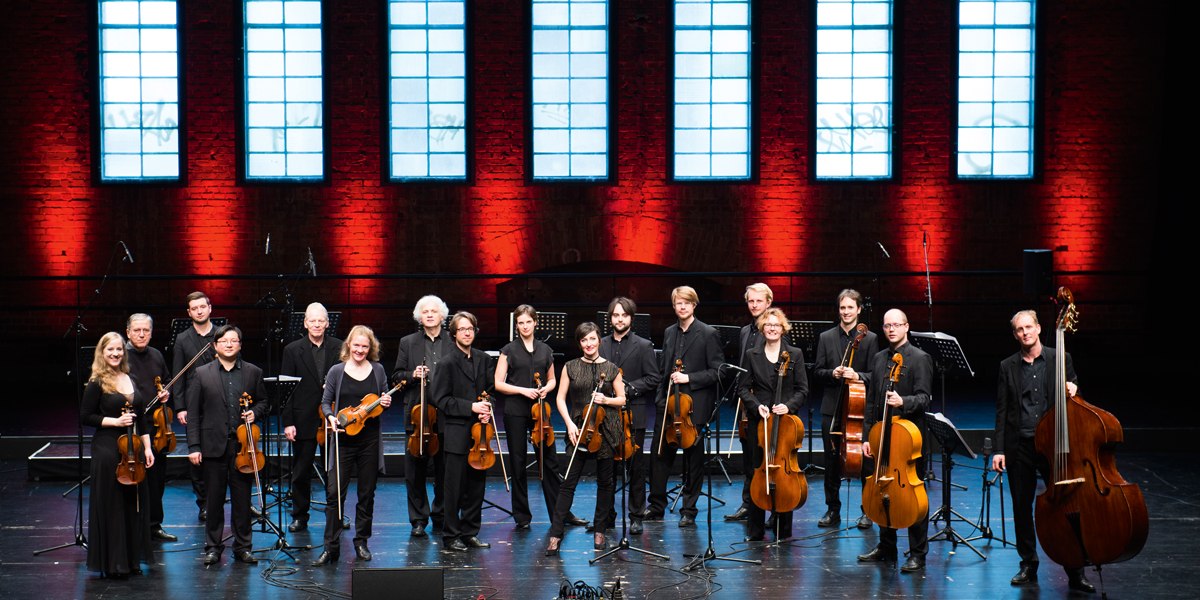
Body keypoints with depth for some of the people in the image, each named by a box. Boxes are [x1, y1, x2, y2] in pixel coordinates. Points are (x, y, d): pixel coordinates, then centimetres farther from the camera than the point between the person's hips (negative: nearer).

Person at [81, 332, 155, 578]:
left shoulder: (131, 380, 11)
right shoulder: (97, 384, -6)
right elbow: (85, 417, -7)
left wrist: (147, 447, 9)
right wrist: (114, 421, -17)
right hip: (108, 449, -6)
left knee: (134, 503, 9)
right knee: (111, 505, -1)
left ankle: (132, 560, 20)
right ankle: (112, 563, 8)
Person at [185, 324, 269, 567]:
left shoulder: (253, 373, 7)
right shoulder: (202, 374, 3)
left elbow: (264, 402, 17)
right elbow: (193, 413, 1)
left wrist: (255, 413, -6)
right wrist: (193, 446, -5)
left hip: (243, 446, 1)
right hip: (213, 446, -1)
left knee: (242, 499, 6)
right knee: (214, 499, 6)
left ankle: (242, 547, 17)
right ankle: (213, 547, 17)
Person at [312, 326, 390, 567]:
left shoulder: (378, 370, 6)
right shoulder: (336, 371, 1)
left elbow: (384, 398, 15)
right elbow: (326, 402, 4)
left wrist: (386, 403, -7)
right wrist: (330, 417, -15)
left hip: (370, 440, 2)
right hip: (343, 440, -2)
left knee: (367, 493, 9)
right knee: (334, 492, -6)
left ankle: (361, 542, 22)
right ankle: (331, 546, 0)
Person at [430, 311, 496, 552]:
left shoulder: (484, 359, 8)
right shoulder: (448, 363, -8)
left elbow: (492, 389, 15)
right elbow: (441, 400, -10)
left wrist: (488, 410, -4)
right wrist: (471, 407, -17)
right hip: (457, 434, -5)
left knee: (476, 485, 11)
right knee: (455, 488, 0)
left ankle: (470, 533, 22)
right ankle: (451, 538, 9)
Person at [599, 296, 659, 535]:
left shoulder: (643, 346, 0)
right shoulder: (601, 345, 10)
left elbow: (652, 379, -4)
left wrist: (628, 388, -15)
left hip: (633, 415, -3)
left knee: (635, 466, 2)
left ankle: (636, 516, 11)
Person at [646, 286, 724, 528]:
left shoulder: (708, 334, -6)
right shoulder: (669, 333, 11)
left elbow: (716, 371, -9)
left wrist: (689, 378, -18)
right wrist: (661, 398, 8)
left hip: (695, 405, -5)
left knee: (693, 459, 4)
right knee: (659, 454, 6)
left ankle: (689, 511, 14)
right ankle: (657, 507, 19)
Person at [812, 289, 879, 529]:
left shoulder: (870, 338, 1)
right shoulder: (826, 337, 8)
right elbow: (817, 371, 6)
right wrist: (832, 373, -14)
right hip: (832, 408, 2)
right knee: (832, 461, 8)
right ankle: (833, 509, 18)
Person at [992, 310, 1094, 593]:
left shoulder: (1060, 359, 3)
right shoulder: (1007, 367, 7)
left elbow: (1073, 390, 10)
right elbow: (1002, 411, 7)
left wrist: (1072, 391, -15)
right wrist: (999, 449, 1)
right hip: (1019, 446, 2)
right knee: (1021, 508, 8)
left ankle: (1075, 571, 4)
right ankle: (1028, 565, 21)